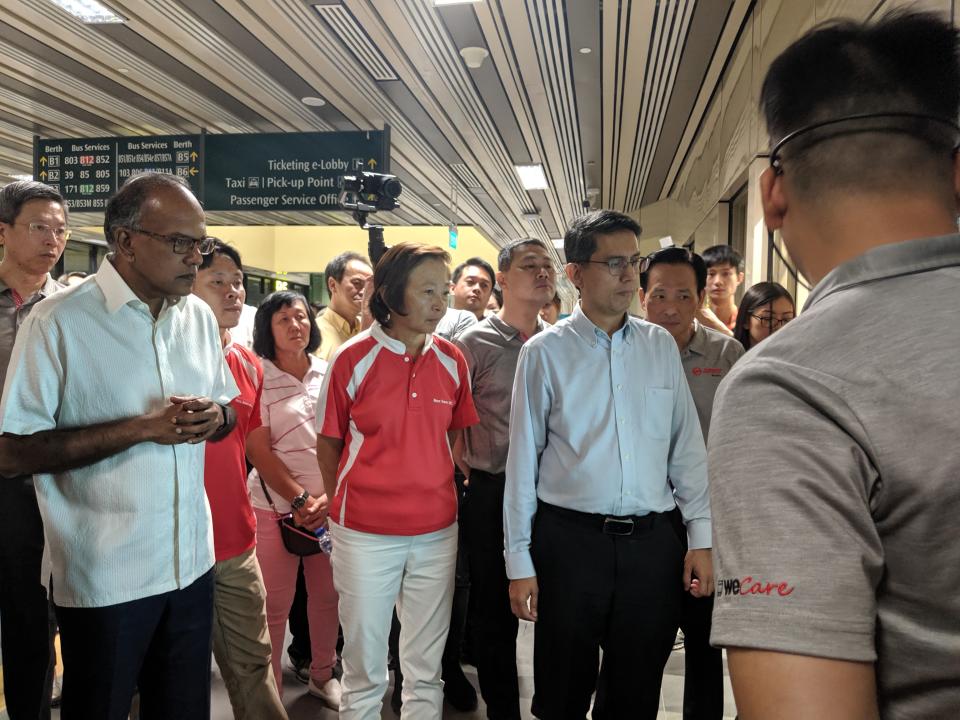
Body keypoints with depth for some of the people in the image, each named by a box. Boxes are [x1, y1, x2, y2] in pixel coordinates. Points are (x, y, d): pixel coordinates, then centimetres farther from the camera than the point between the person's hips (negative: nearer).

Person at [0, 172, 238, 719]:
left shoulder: (200, 316, 4)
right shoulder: (60, 322, -14)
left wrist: (214, 417, -11)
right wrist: (144, 428, -24)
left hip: (193, 563, 5)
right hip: (104, 580, -5)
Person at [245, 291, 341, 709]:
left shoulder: (329, 373, 5)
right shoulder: (258, 378, -5)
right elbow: (258, 451, -8)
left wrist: (330, 496, -6)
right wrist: (301, 501, -11)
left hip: (331, 504, 3)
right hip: (277, 507, -3)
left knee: (328, 595, 12)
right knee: (274, 604, 2)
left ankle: (323, 674, 32)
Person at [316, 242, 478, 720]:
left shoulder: (452, 361, 0)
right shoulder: (352, 360, -8)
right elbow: (329, 445, 2)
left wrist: (440, 494, 8)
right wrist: (346, 506, 8)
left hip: (437, 531, 3)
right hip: (364, 533, -2)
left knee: (427, 668, 15)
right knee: (364, 666, 13)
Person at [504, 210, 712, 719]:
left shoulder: (661, 345, 5)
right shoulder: (544, 351, -4)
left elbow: (687, 445, 7)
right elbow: (523, 458, -3)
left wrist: (701, 539, 3)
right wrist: (519, 561, -2)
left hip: (653, 542, 3)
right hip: (570, 539, -2)